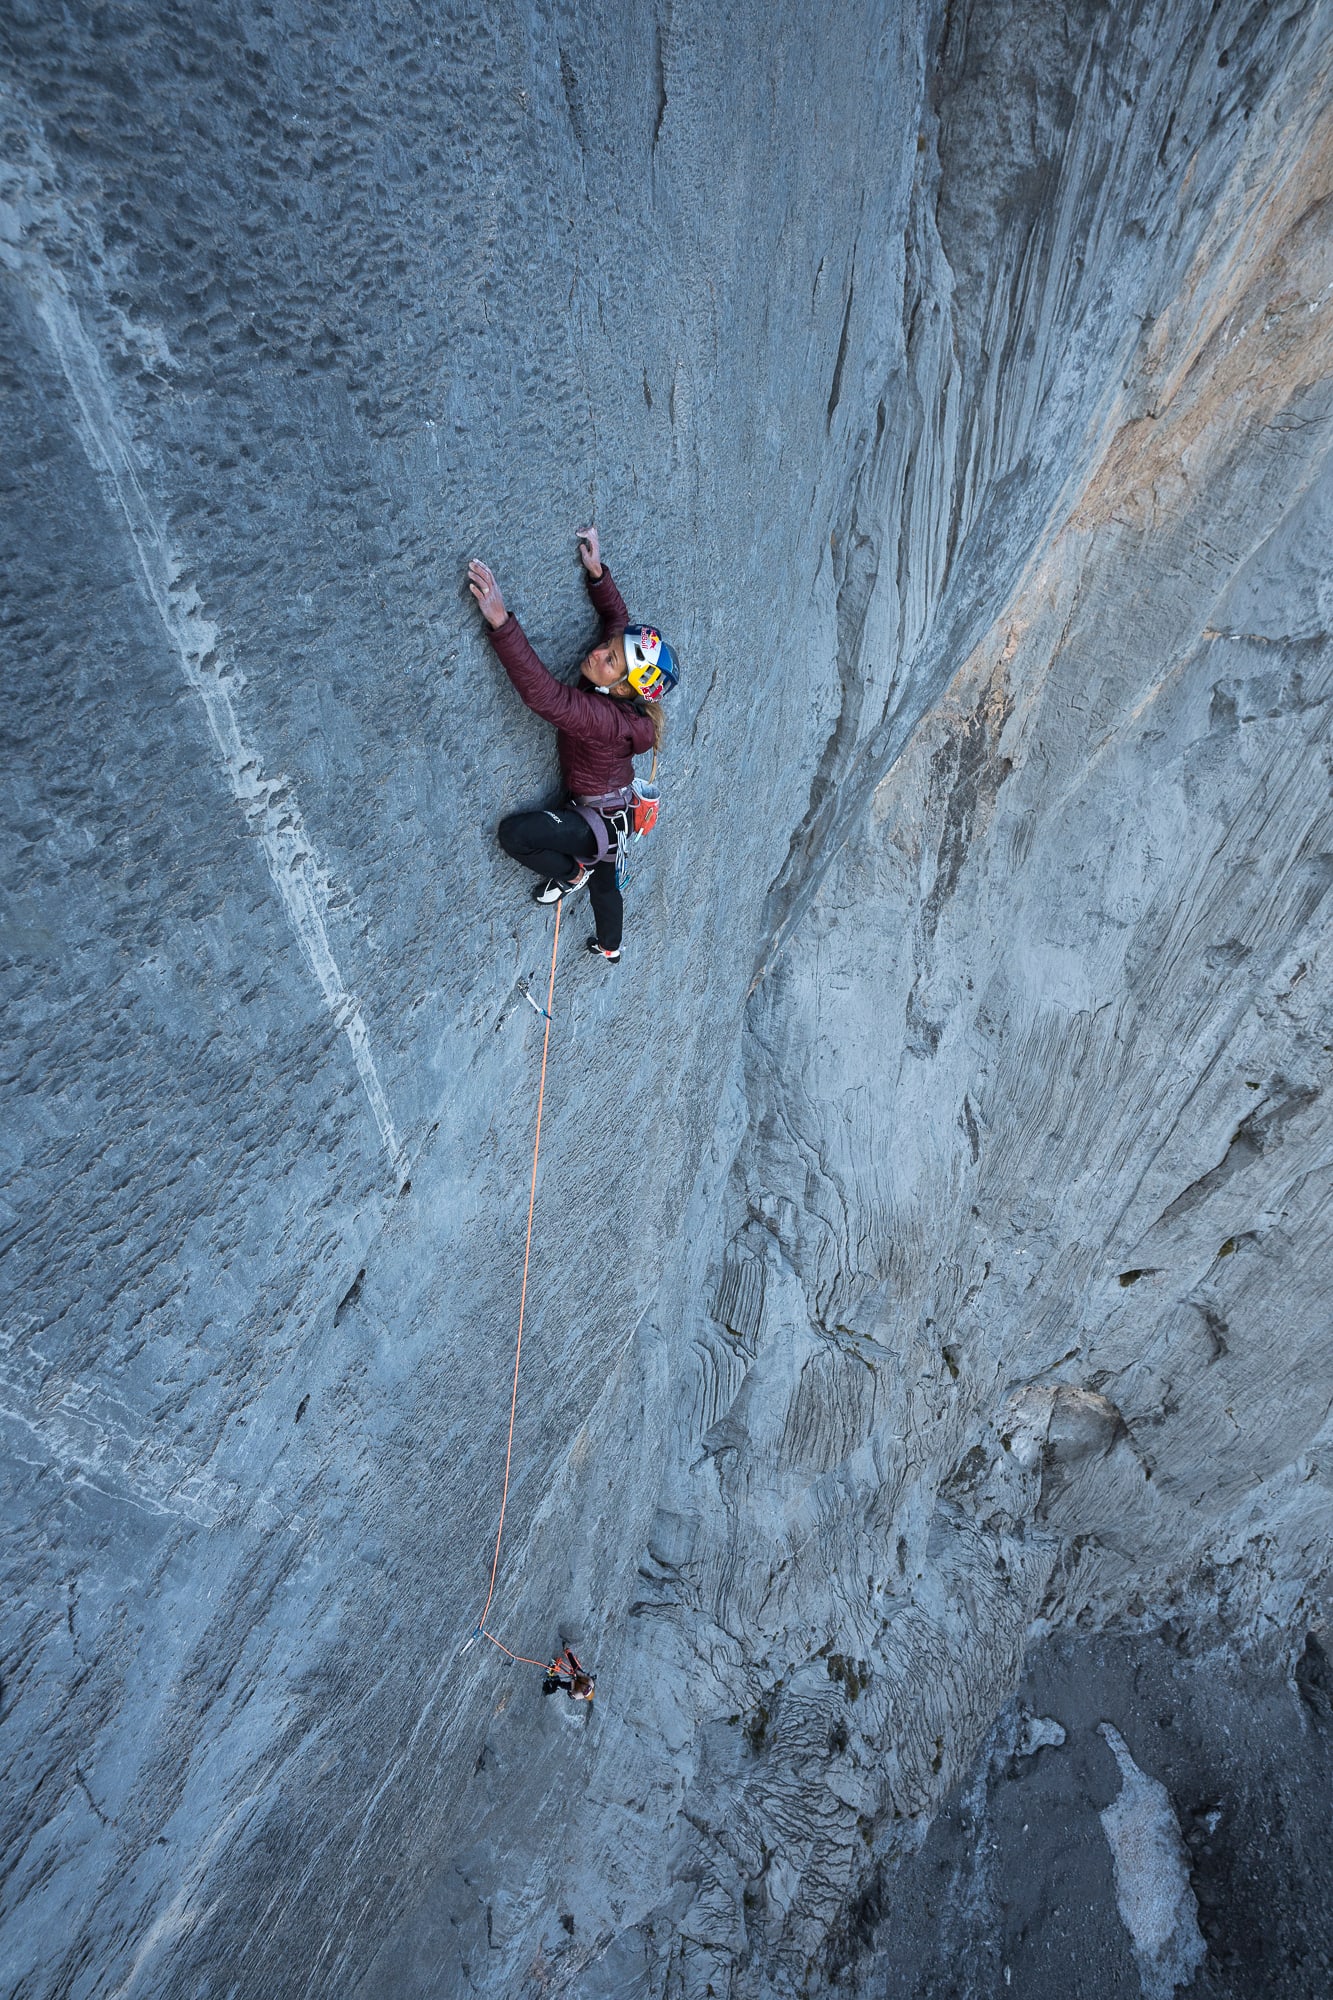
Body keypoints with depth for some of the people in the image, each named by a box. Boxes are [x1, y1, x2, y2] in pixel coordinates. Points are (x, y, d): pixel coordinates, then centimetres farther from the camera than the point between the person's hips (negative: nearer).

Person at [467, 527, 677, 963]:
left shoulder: (604, 717, -37)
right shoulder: (623, 701, -14)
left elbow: (544, 694, -50)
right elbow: (616, 614, 3)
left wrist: (499, 620, -56)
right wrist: (596, 571, -7)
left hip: (601, 820, -9)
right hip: (614, 814, 9)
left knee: (514, 832, -21)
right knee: (604, 882, 31)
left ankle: (570, 874, 7)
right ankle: (610, 948, 57)